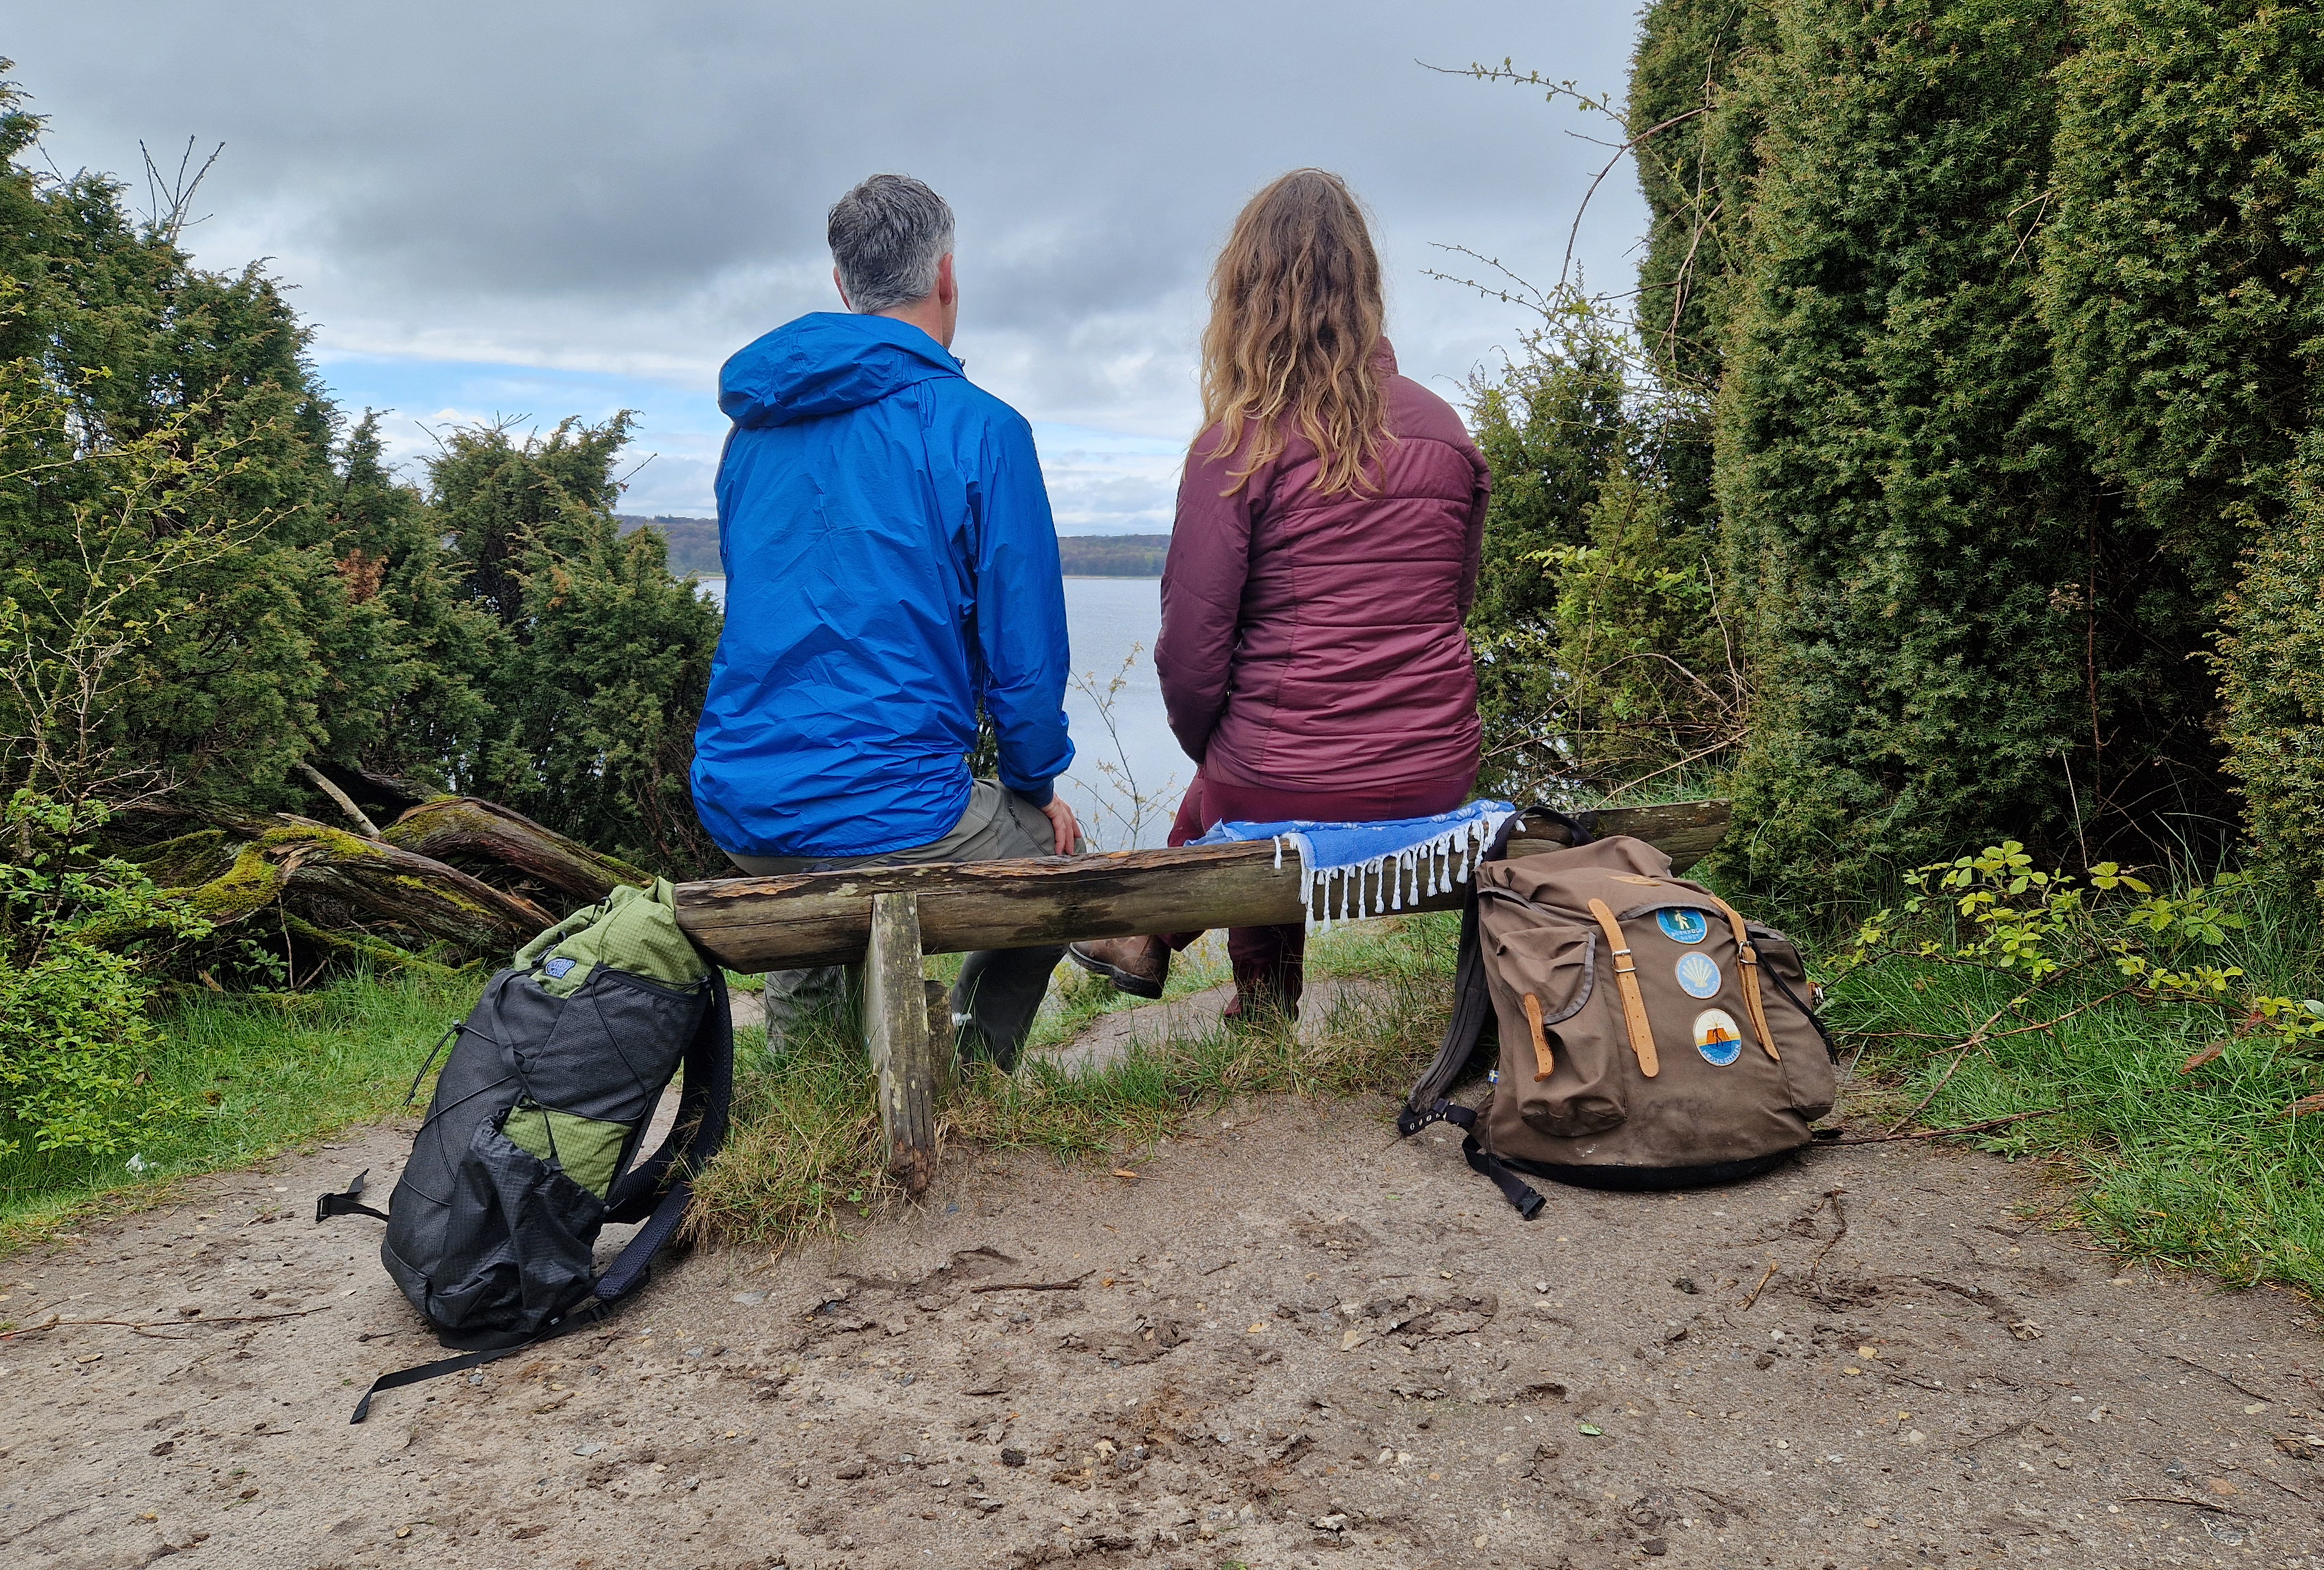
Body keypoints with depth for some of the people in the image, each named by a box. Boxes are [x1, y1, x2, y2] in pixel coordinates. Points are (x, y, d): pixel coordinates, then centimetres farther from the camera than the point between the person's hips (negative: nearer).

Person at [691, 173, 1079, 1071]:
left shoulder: (754, 427, 11)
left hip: (736, 814, 6)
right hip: (895, 819, -6)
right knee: (1054, 857, 22)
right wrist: (1036, 781, 10)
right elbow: (1025, 646, -7)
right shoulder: (979, 427, -8)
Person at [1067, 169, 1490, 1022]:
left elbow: (1192, 647, -10)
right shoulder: (1447, 430, 3)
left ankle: (1149, 945, 51)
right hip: (1438, 780, 5)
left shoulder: (1241, 441, -11)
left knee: (1212, 805, 28)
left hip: (1287, 788, -4)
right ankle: (1260, 998, 44)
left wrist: (1208, 749, 9)